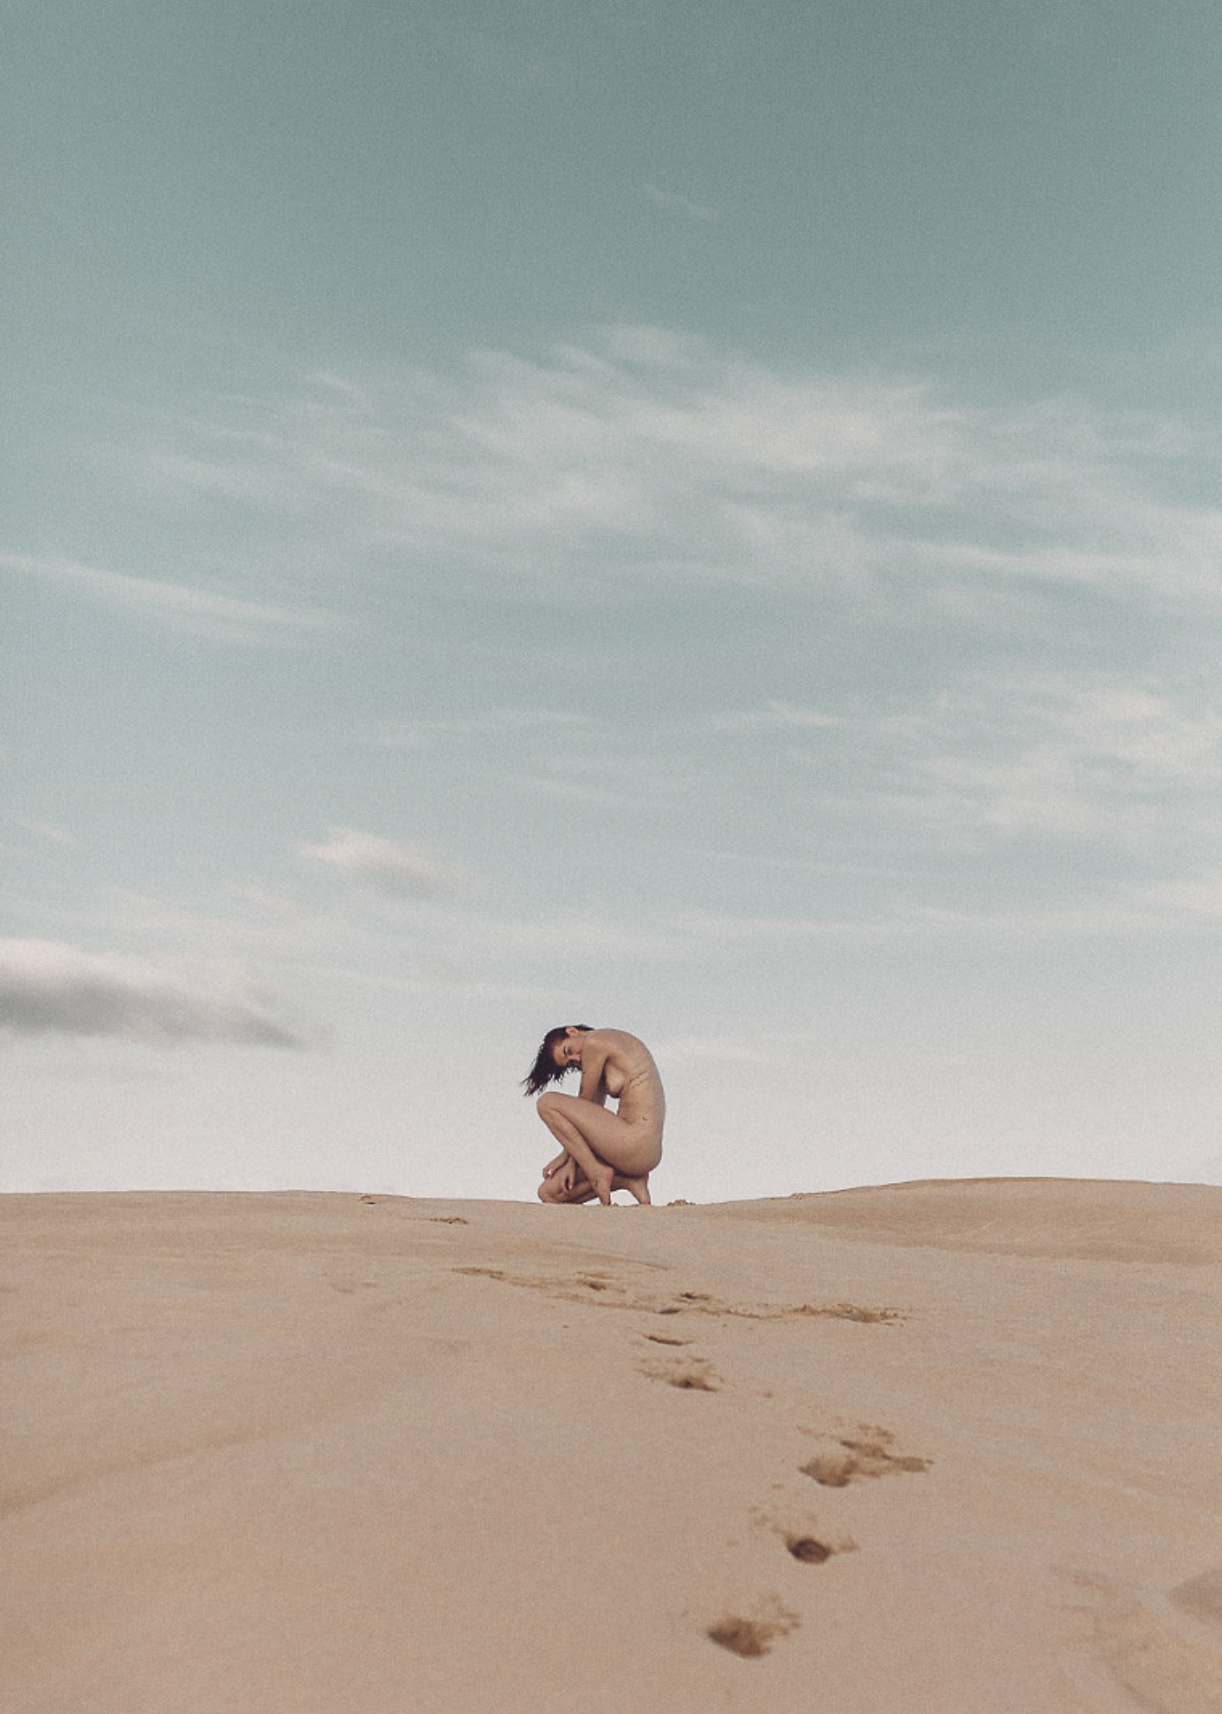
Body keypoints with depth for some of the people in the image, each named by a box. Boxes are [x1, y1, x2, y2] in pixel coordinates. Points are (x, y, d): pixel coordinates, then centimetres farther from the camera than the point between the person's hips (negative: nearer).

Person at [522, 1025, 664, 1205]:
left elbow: (584, 1105, -3)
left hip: (635, 1142, -10)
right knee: (549, 1193, 12)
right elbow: (591, 1115, 16)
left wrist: (564, 1155, 7)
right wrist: (571, 1161, 8)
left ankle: (598, 1173, -8)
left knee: (547, 1103, -7)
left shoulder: (594, 1043, -9)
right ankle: (628, 1178, 5)